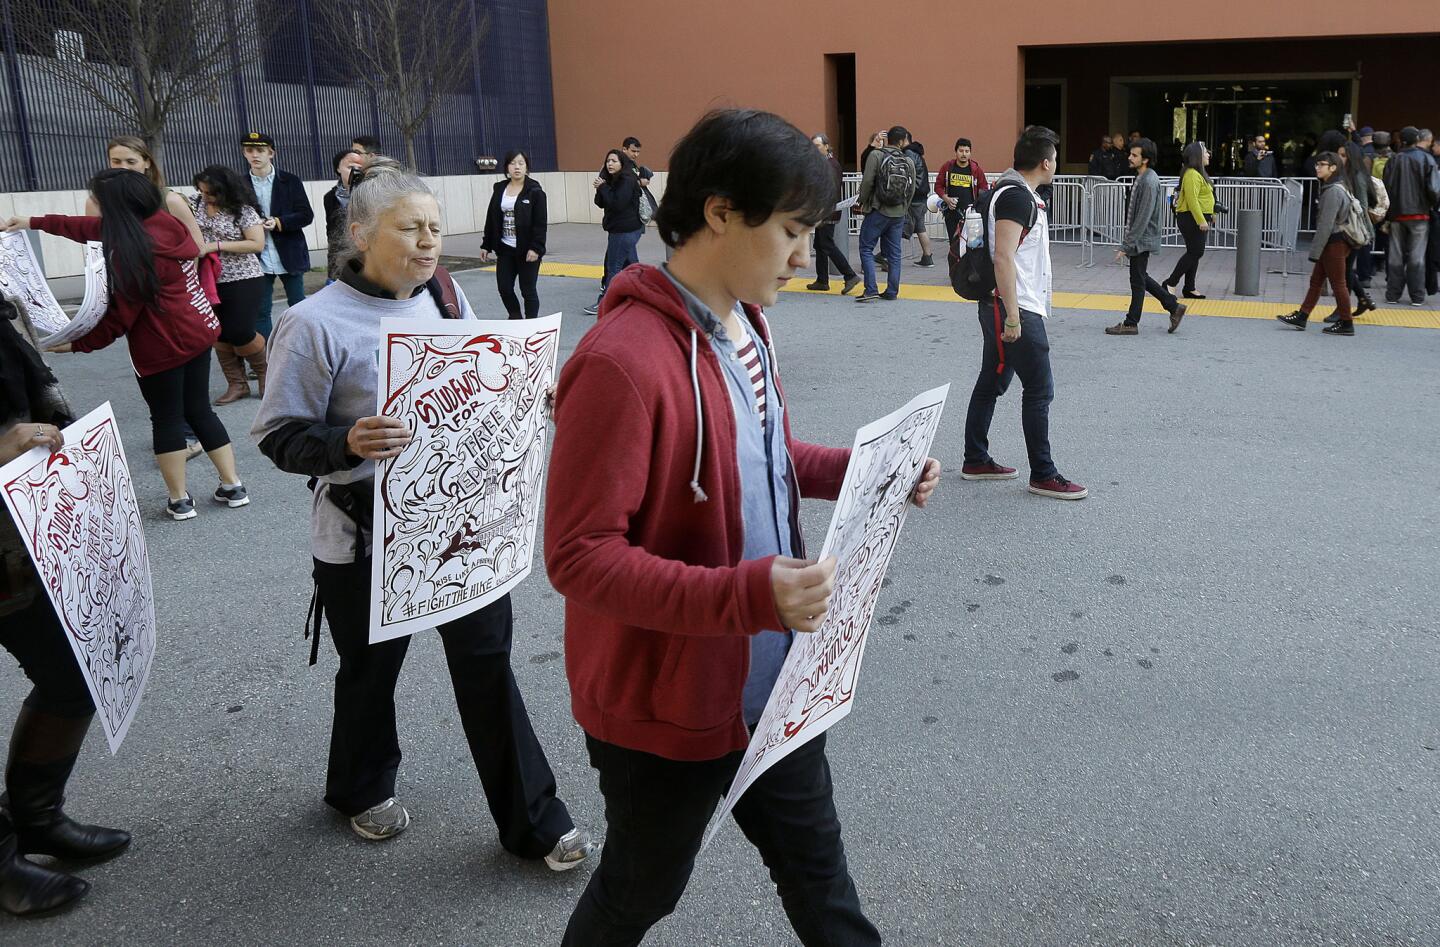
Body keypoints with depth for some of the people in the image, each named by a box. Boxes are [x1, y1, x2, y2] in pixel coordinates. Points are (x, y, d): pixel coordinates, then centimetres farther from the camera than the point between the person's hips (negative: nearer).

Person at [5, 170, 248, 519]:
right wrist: (35, 222, 25)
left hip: (163, 347, -8)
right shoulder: (164, 223, 4)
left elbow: (120, 316, -17)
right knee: (199, 411, 16)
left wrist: (77, 343, -5)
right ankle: (233, 486, 18)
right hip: (199, 331, 8)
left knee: (166, 419, 6)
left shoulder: (132, 252, -21)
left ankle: (179, 500, 15)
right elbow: (95, 228, 18)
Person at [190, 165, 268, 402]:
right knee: (220, 336, 7)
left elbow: (257, 244, -15)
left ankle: (265, 372, 19)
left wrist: (215, 246, -19)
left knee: (240, 334, -8)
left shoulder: (243, 209, -10)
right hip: (210, 282, 5)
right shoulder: (195, 203, 4)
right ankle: (237, 384, 19)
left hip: (243, 281, -5)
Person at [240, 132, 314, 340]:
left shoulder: (290, 181, 1)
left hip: (289, 256, -1)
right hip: (258, 259, 1)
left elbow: (306, 215, -3)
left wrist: (279, 222, -17)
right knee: (260, 311, 3)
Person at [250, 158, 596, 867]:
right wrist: (348, 444, -30)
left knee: (487, 662, 7)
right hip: (366, 535, -3)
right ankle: (362, 789, 46)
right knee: (370, 669, 17)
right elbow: (279, 436, -11)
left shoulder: (447, 295, 1)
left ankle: (532, 822, 20)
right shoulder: (316, 323, -14)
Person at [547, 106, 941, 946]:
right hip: (668, 704, -7)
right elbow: (580, 556, -27)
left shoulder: (745, 325, 2)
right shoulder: (623, 362, -27)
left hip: (774, 683, 8)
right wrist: (748, 595, -36)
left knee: (818, 869, 25)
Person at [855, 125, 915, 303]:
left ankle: (871, 290, -8)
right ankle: (892, 291, 12)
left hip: (877, 211, -4)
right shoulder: (909, 162, 4)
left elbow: (867, 181, -14)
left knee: (866, 249, 2)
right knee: (894, 253, 11)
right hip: (898, 214, 4)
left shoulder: (876, 155, -8)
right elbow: (912, 189, 8)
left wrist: (862, 202, 0)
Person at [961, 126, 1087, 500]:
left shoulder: (1017, 192, 15)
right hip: (1018, 312, -10)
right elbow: (1003, 257, -24)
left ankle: (975, 461, 23)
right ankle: (1043, 475, 4)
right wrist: (1013, 315, -25)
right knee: (1039, 391, -3)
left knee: (991, 383, 14)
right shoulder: (1016, 196, -17)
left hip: (1003, 310, 10)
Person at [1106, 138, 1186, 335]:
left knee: (1137, 282, 1)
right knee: (1141, 279, 17)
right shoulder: (1141, 178, 10)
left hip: (1141, 240, -10)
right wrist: (1127, 241, 19)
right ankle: (1174, 306, 25)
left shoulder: (1149, 182, -20)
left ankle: (1131, 323, 10)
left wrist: (1126, 246, -22)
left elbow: (1143, 218, -23)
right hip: (1138, 239, 10)